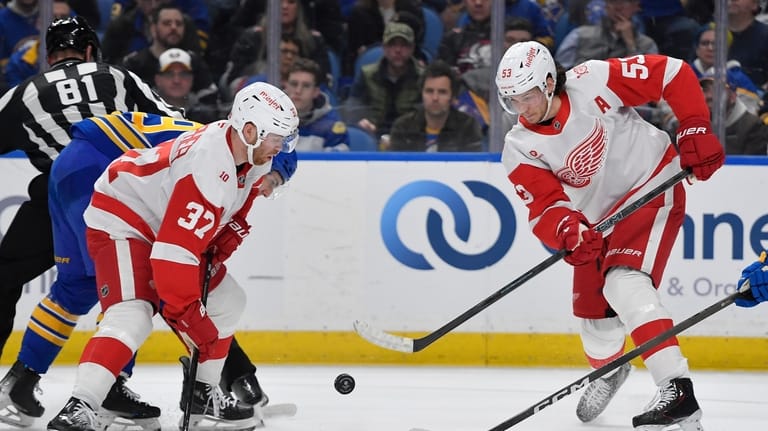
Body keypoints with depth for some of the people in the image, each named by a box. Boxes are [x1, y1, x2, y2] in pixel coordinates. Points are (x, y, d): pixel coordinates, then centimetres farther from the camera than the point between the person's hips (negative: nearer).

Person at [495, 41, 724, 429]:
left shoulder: (593, 83, -22)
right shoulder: (520, 149, -10)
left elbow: (673, 74, -16)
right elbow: (543, 208, -20)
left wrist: (696, 130, -20)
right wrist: (566, 231, -42)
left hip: (652, 188, -6)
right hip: (596, 218, 6)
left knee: (625, 285, -27)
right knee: (594, 313, 11)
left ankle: (678, 391, -34)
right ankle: (609, 369, 48)